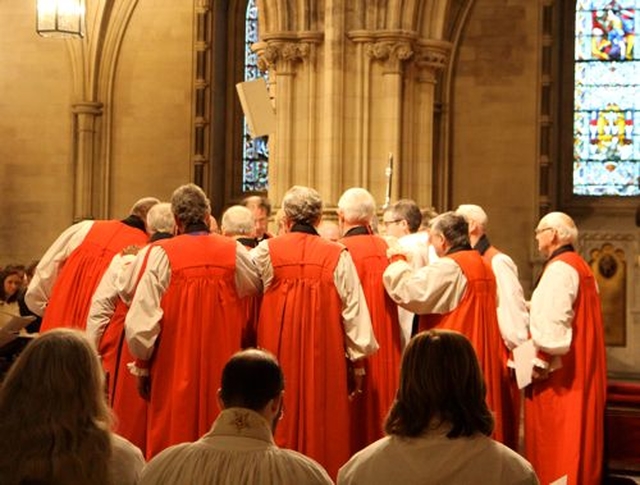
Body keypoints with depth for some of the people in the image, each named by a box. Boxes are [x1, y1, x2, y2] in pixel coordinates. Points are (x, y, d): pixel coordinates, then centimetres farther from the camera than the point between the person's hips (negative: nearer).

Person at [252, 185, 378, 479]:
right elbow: (354, 311, -3)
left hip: (279, 356, 0)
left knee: (280, 426, 9)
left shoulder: (267, 251, -5)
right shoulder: (337, 256, -4)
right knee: (323, 424, 8)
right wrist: (358, 360, 4)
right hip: (324, 359, 0)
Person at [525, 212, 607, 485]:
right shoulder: (581, 267, 15)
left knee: (553, 441, -5)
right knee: (576, 438, 14)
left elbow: (553, 321, -24)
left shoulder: (559, 268, -15)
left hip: (557, 370, -10)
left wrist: (540, 361, -20)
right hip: (580, 369, 10)